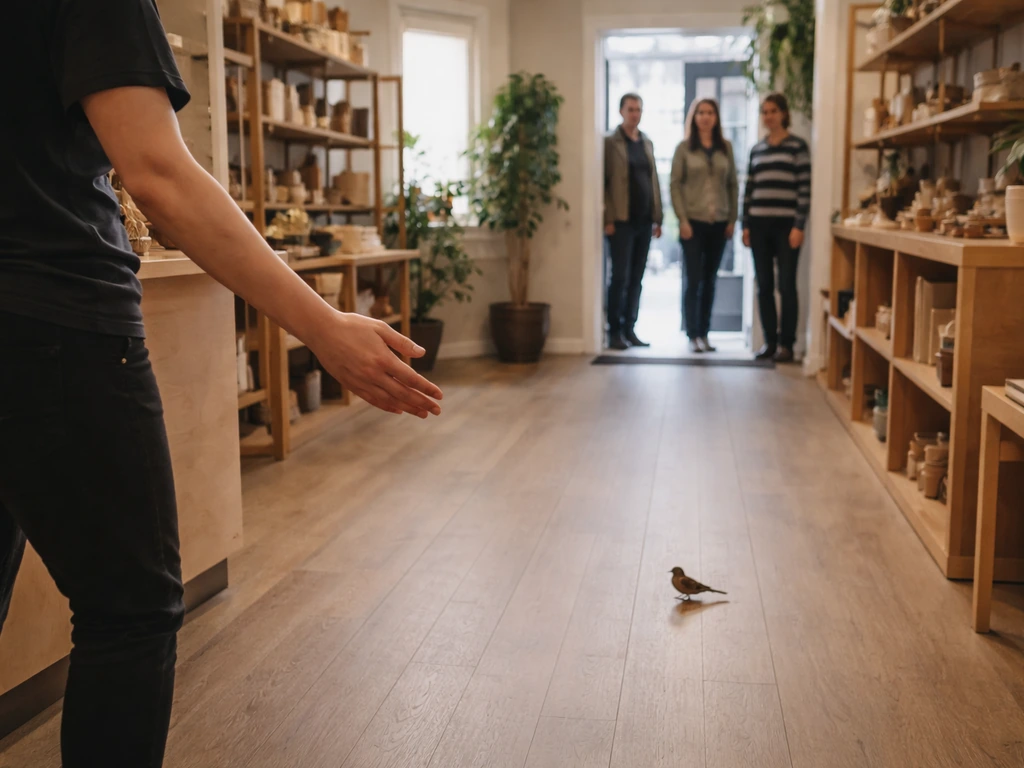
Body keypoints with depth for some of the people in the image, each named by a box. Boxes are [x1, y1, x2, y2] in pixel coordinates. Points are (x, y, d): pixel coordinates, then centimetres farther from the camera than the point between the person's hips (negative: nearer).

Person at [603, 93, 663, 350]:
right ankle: (614, 332, 1)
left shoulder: (647, 143, 15)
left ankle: (630, 330, 13)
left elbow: (654, 181, 15)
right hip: (622, 220, -5)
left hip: (644, 220, 5)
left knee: (637, 278, 7)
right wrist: (608, 218, -14)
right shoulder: (610, 142, -2)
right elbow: (602, 181, -7)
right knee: (621, 277, -5)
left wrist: (658, 217, 9)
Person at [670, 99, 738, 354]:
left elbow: (733, 184, 9)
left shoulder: (725, 147, 9)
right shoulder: (684, 148, 1)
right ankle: (693, 336, 1)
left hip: (719, 223, 3)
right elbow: (675, 184, -3)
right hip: (693, 222, -3)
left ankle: (704, 334, 13)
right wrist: (682, 220, -11)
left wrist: (732, 219, 2)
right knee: (693, 280, -4)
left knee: (710, 281, 7)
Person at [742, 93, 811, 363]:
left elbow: (805, 188, -6)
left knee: (786, 285, -2)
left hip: (786, 225, -4)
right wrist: (745, 224, 7)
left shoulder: (797, 146, -1)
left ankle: (786, 344, 5)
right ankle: (769, 341, 13)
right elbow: (749, 189, 14)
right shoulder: (756, 149, 13)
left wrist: (799, 226, -12)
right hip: (759, 225, 4)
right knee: (764, 286, 5)